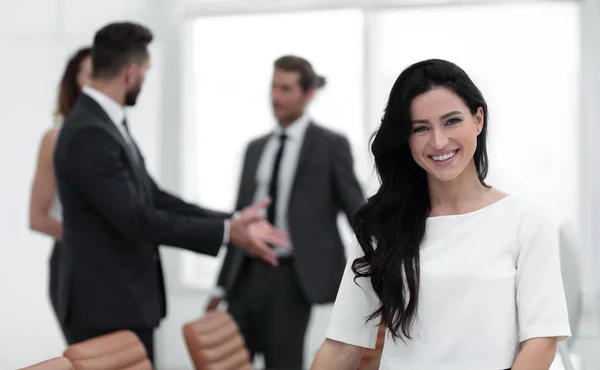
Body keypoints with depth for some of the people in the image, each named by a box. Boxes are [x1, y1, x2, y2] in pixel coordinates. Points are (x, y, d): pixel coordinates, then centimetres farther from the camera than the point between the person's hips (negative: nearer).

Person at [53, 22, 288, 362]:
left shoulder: (108, 124, 11)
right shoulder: (89, 134, -21)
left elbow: (154, 199, 12)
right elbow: (136, 220, -22)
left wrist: (233, 221, 6)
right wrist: (226, 232, -17)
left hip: (126, 302, 10)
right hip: (108, 308, -10)